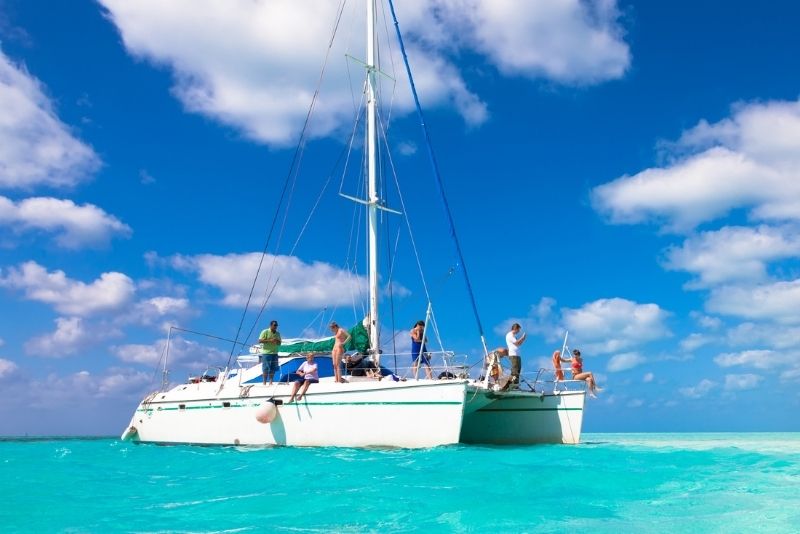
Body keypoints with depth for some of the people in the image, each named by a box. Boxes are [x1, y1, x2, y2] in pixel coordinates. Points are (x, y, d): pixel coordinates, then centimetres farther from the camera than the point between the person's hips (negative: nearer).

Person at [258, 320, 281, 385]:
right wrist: (270, 340, -20)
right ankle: (264, 382, -1)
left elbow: (279, 343, 19)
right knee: (265, 369, -5)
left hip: (274, 353, 5)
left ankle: (271, 382, 9)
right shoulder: (265, 332, -4)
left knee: (273, 368, 3)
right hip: (266, 353, -5)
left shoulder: (278, 333, 14)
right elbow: (260, 340, -11)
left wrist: (277, 342, -6)